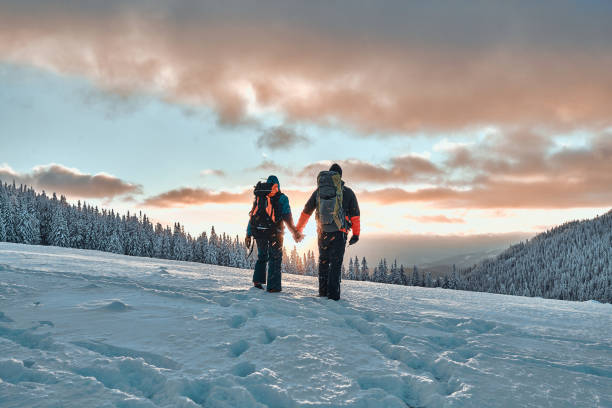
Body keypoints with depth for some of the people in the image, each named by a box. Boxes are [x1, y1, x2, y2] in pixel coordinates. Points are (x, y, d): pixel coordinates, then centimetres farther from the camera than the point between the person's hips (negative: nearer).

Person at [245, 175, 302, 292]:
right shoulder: (281, 198, 2)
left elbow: (252, 216, 14)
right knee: (275, 257, 4)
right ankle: (273, 286, -1)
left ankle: (257, 280, 16)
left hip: (258, 231, 4)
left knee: (261, 256, 22)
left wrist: (248, 235, 15)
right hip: (274, 233, -4)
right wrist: (294, 231, 4)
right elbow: (287, 216, -3)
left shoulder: (258, 197, 14)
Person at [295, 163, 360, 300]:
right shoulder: (348, 192, 2)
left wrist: (298, 230, 22)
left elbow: (306, 211, 15)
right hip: (339, 232, -3)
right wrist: (356, 234, 7)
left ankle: (323, 292, 16)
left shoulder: (318, 191, 10)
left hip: (322, 232, 3)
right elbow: (355, 215, 2)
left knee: (323, 262, 15)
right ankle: (333, 294, -6)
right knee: (336, 263, -1)